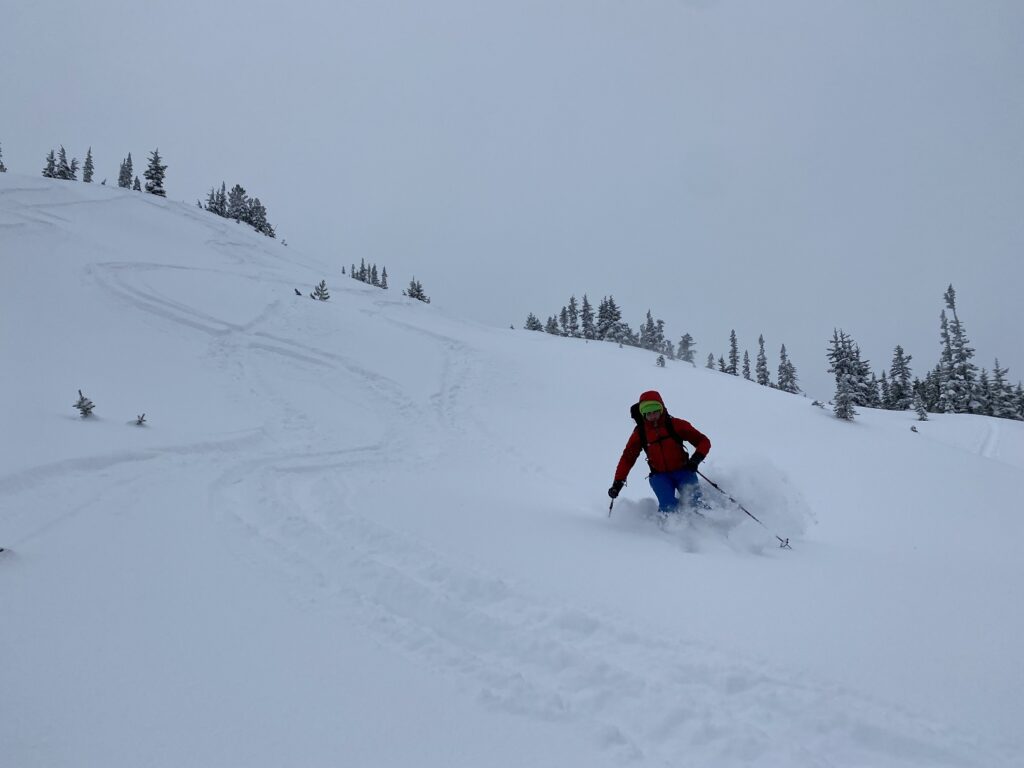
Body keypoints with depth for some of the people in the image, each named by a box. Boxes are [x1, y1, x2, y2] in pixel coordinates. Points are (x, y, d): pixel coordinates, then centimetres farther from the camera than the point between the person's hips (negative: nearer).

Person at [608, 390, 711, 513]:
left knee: (695, 503, -23)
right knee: (668, 507, -26)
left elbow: (703, 441, -3)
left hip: (682, 471, -1)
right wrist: (618, 482, 1)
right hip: (660, 476, 1)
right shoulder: (640, 433, 2)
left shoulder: (675, 425, -5)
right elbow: (627, 458, 9)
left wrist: (696, 458, -22)